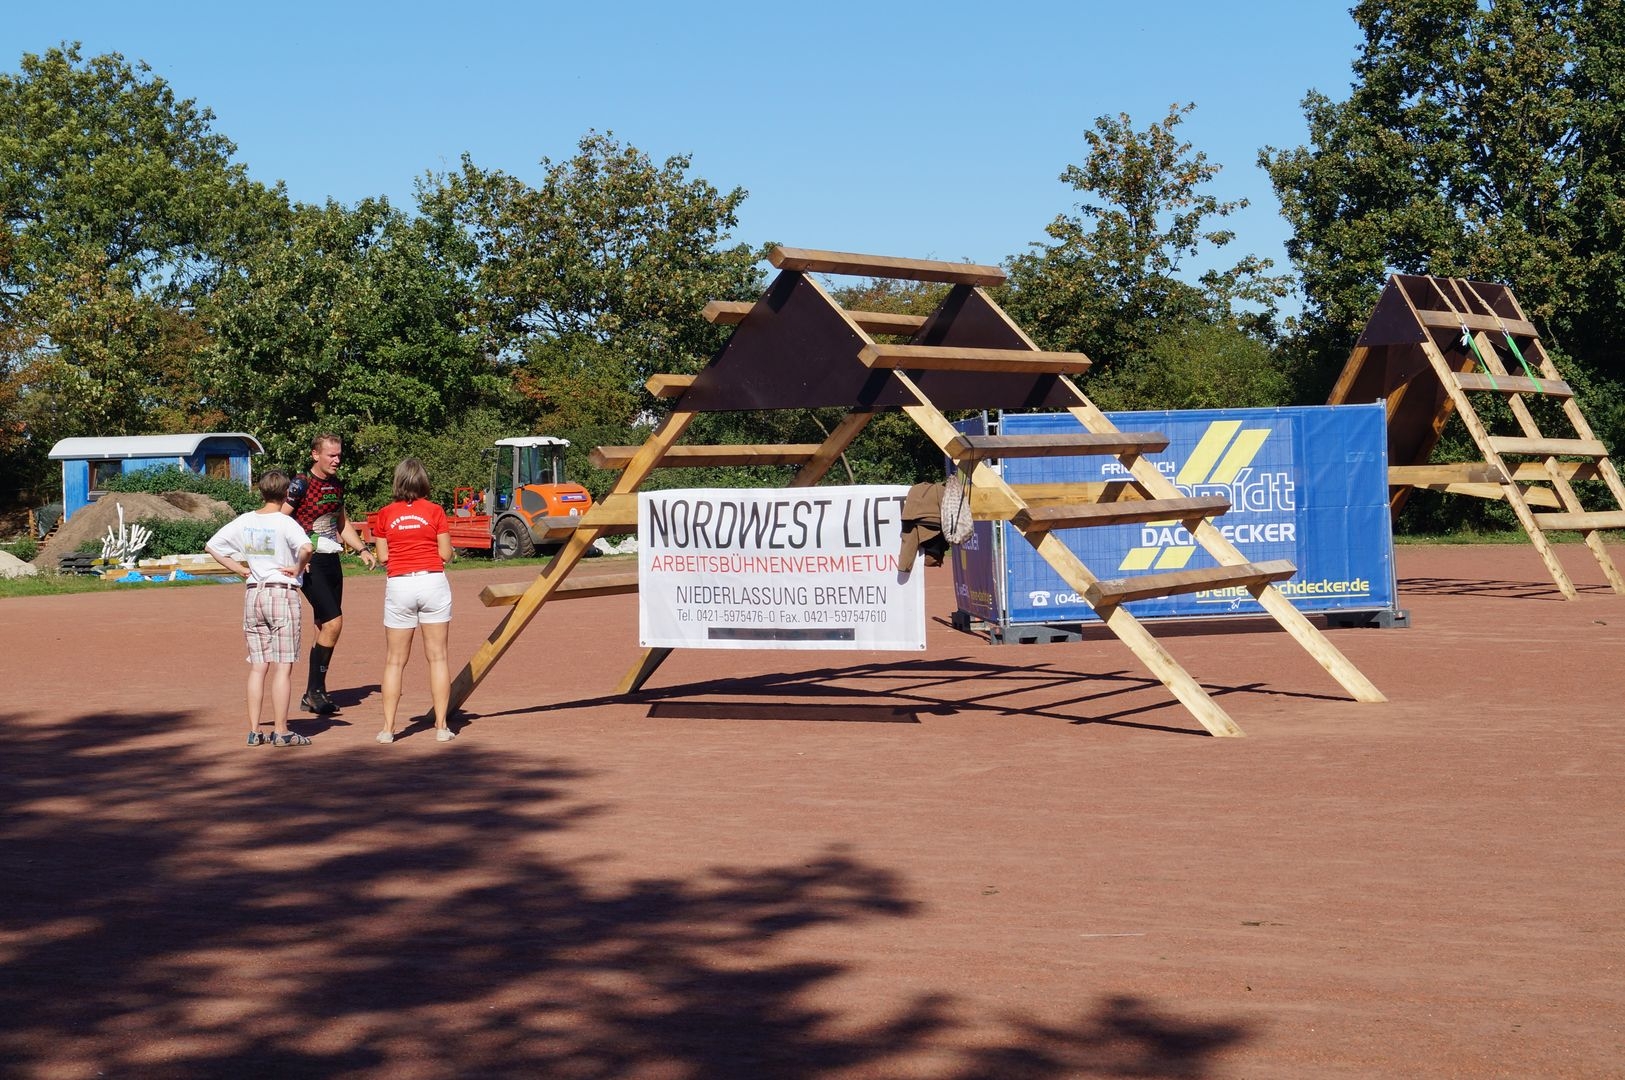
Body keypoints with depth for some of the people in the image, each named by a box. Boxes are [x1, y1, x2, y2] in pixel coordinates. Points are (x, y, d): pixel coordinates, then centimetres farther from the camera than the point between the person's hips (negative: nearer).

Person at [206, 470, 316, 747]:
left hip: (253, 594, 5)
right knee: (283, 667, -2)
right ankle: (280, 731, -2)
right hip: (282, 594, -5)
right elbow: (306, 547, -29)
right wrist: (298, 568, -11)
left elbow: (211, 545, 13)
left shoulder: (244, 521, 5)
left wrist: (239, 569, 12)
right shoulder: (284, 522, -11)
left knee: (257, 666, 9)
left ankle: (254, 731, 9)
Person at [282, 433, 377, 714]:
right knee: (333, 622, -17)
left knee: (325, 629, 8)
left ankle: (313, 696, 16)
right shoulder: (301, 484, -10)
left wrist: (362, 549, 15)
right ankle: (315, 691, -8)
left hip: (332, 561, 8)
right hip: (310, 563, -8)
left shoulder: (336, 485, 13)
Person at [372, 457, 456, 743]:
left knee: (395, 660, 7)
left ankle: (388, 728, 5)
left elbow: (383, 557, 4)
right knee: (437, 657, 4)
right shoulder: (434, 511, 1)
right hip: (433, 582, -1)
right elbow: (446, 554, 0)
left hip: (399, 585, 1)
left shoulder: (386, 514, 4)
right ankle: (441, 726, 2)